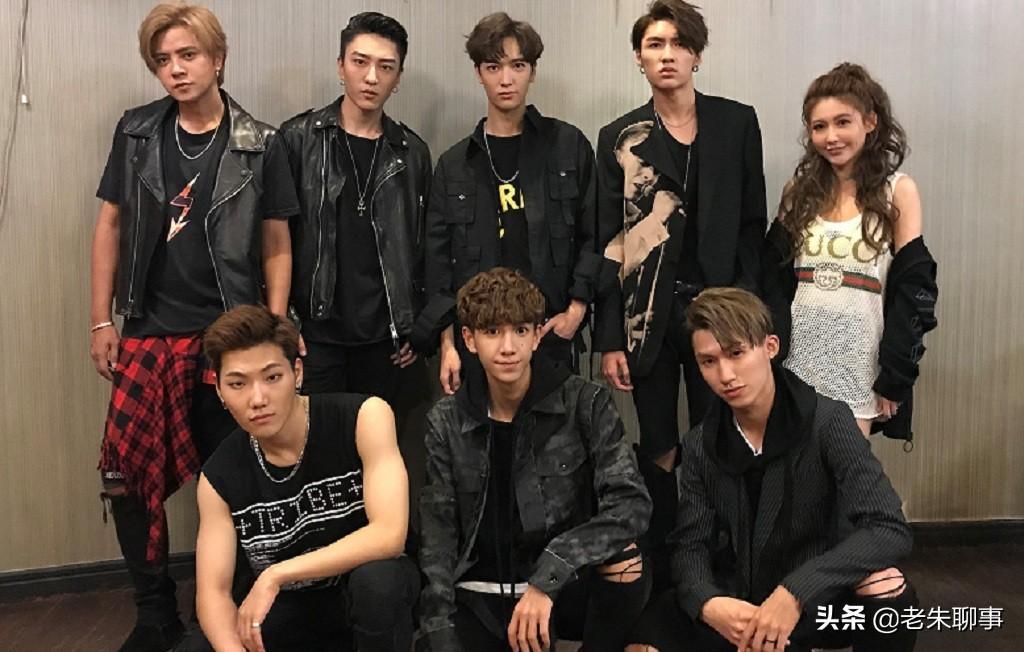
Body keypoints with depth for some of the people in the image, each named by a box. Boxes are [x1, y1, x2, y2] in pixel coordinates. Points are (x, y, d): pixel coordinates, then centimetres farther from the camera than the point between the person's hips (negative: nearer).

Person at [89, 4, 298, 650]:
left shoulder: (260, 143, -2)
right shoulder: (137, 131, 5)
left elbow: (277, 248, 1)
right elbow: (111, 225, 9)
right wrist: (101, 320, 5)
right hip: (148, 332, 2)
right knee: (129, 478, 1)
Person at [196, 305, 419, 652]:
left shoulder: (364, 417, -20)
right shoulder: (219, 476, -9)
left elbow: (389, 536, -28)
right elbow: (213, 591, -11)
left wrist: (275, 576, -29)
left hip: (374, 593, -4)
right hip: (290, 610, 5)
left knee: (376, 576, -37)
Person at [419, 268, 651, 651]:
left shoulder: (585, 404, -8)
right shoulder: (447, 422, -2)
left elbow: (632, 505, -19)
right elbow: (438, 536, -2)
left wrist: (547, 576, -29)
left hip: (564, 588, -1)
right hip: (479, 595, 2)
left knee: (624, 559, -31)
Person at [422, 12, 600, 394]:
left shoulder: (569, 146, 5)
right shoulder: (454, 164, 7)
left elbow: (594, 236, 5)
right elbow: (438, 260, 6)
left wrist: (577, 308, -4)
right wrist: (448, 342, 0)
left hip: (552, 335, -1)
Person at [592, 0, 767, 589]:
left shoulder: (737, 122, 4)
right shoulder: (621, 138, 4)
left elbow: (753, 223, 4)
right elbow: (607, 242, 1)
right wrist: (609, 339, -4)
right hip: (648, 315, 0)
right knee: (658, 450, 9)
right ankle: (661, 568, 22)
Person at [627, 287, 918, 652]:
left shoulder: (827, 422, -16)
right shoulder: (701, 445, -4)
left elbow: (890, 530, -25)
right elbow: (690, 545, -6)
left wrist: (796, 593, -37)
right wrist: (707, 603, -29)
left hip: (817, 601, -2)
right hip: (738, 602, 3)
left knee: (885, 585, -34)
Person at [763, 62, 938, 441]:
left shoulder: (898, 191, -2)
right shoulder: (799, 191, 6)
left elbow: (913, 291, -5)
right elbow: (774, 280, 6)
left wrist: (894, 378, -9)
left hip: (859, 368, -2)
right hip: (798, 361, 3)